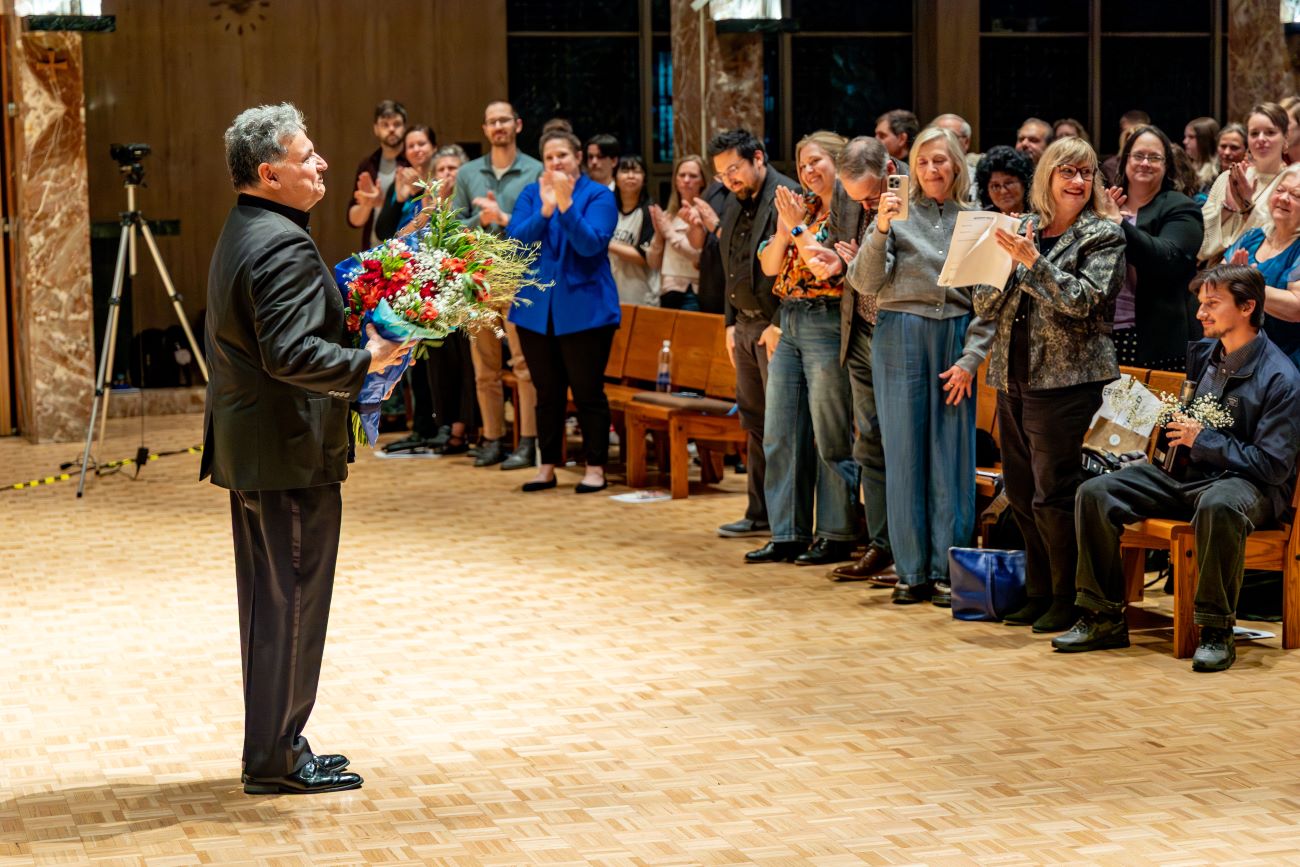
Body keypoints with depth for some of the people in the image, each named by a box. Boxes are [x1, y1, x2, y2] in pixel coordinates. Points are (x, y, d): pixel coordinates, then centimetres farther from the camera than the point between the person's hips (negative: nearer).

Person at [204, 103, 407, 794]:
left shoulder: (240, 234, 13)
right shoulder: (283, 245, -20)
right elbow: (291, 354, -28)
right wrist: (367, 360, -17)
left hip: (246, 450, 10)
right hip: (290, 451, -10)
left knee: (268, 601, 16)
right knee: (293, 601, -2)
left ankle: (271, 746, 24)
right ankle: (277, 759, 5)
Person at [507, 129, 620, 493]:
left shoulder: (599, 195, -2)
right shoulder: (531, 194, 8)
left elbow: (590, 244, -16)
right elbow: (515, 241, -5)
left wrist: (566, 204, -25)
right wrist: (545, 210, -19)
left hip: (584, 309, -4)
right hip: (536, 309, 4)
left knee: (587, 391, -1)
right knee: (547, 392, 10)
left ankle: (596, 468, 6)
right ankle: (547, 466, 17)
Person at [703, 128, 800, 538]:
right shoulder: (735, 203, 14)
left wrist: (779, 325, -18)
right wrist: (732, 323, 17)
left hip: (776, 326, -9)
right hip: (746, 324, 9)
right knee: (754, 420, 12)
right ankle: (760, 514, 19)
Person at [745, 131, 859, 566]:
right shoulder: (802, 207, 14)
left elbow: (828, 267, -20)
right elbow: (770, 265, 9)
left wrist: (799, 226, -12)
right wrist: (785, 225, -5)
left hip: (827, 326, -8)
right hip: (790, 325, 8)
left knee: (831, 438, -2)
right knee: (780, 436, 8)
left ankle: (837, 535, 7)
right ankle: (787, 534, 14)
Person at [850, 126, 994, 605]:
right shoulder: (898, 215, 2)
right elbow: (865, 282, -7)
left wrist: (970, 358, -2)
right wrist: (881, 230, -20)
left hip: (956, 339, 1)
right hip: (902, 337, -1)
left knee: (952, 456, 3)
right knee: (905, 452, 2)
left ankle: (947, 569, 10)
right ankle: (912, 570, 9)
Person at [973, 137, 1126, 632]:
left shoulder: (1104, 237, 0)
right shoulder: (1023, 230, 13)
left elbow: (1083, 300, -14)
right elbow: (986, 306, 12)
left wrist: (1033, 262, -19)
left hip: (1066, 381, -6)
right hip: (1014, 380, 6)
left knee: (1054, 497, -8)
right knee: (1020, 495, 10)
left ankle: (1069, 602, 3)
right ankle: (1039, 594, 22)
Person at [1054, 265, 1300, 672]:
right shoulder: (1202, 355, 9)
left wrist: (1203, 440, -16)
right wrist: (1178, 432, 11)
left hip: (1248, 484, -7)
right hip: (1190, 474, 7)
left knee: (1217, 506, -43)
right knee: (1095, 493, -10)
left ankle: (1217, 633, -29)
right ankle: (1104, 619, -3)